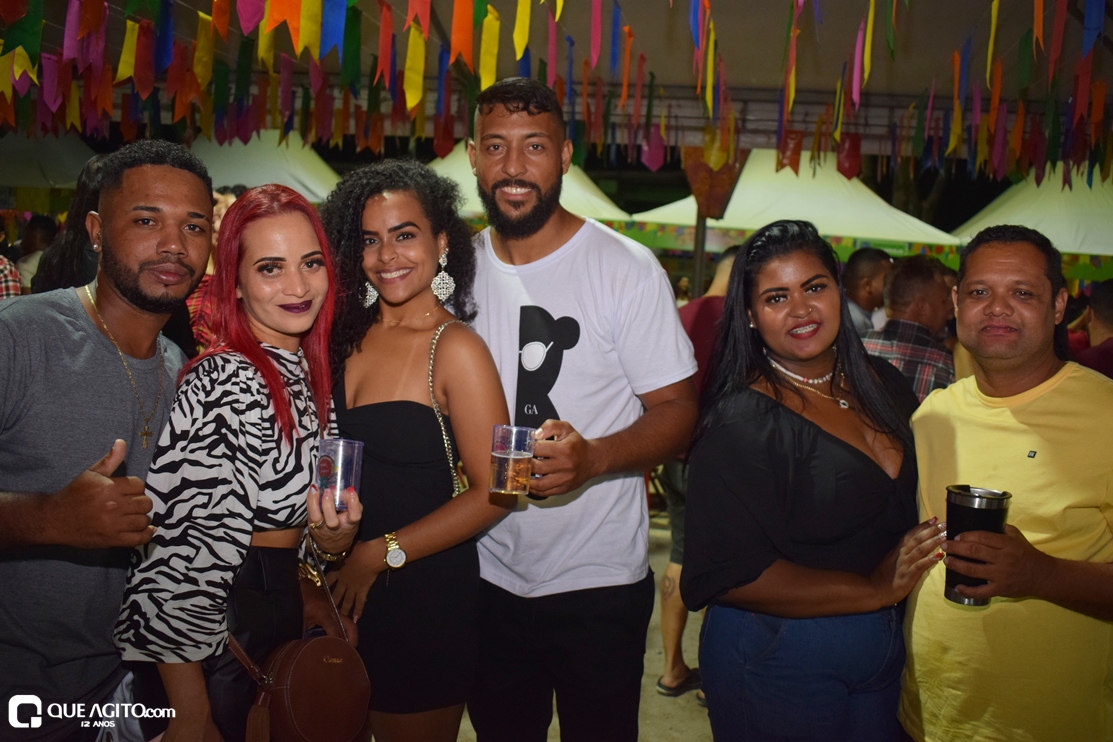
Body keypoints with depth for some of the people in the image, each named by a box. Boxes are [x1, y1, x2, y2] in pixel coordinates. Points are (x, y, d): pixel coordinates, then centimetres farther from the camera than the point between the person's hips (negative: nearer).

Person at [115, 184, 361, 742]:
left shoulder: (306, 372, 4)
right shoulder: (225, 381, -22)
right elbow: (177, 548, -25)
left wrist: (333, 539, -7)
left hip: (281, 612, 8)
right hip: (217, 636, -8)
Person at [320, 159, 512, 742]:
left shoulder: (455, 349, -14)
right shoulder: (348, 336, 3)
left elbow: (494, 491, -16)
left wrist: (379, 554, -13)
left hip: (426, 592, -5)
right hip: (342, 588, 5)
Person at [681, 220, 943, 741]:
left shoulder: (884, 385, 3)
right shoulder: (740, 423, -18)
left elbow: (924, 499, 18)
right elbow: (727, 575, -23)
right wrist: (873, 590, -21)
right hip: (777, 667, -6)